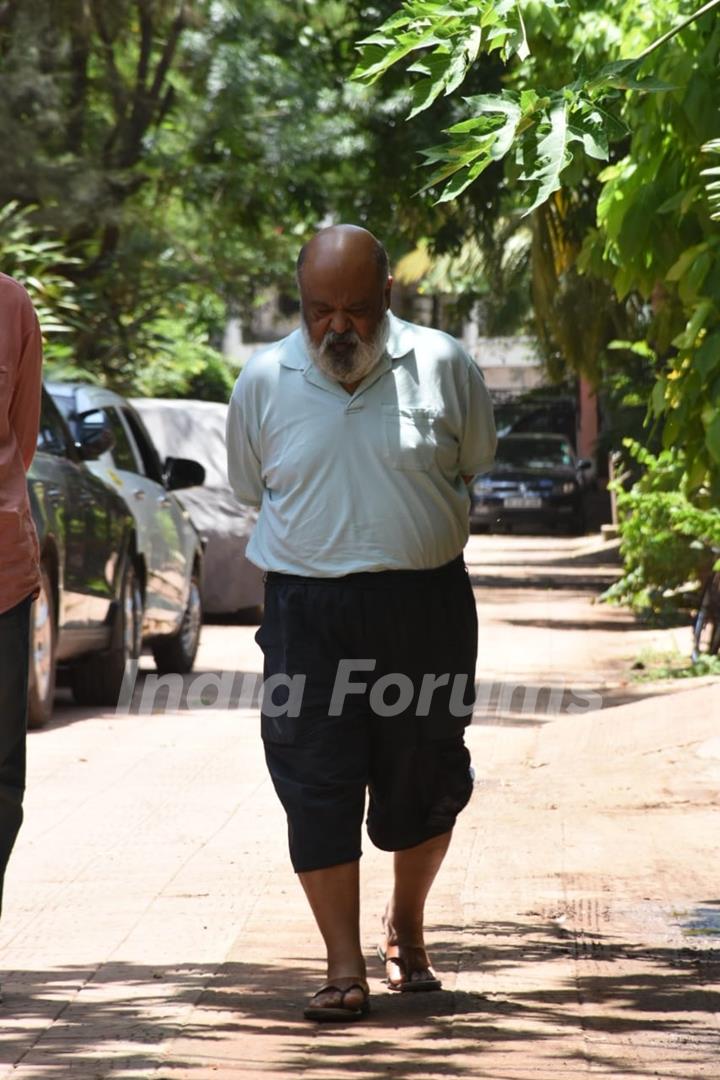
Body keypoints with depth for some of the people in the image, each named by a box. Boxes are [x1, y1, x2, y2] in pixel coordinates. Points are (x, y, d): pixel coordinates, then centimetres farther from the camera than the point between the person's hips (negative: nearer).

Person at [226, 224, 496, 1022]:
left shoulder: (442, 367, -1)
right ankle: (344, 967, 1)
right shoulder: (264, 381, 2)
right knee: (318, 790, -5)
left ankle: (405, 926, 33)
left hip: (425, 604, 0)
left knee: (424, 783, 8)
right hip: (306, 611, 0)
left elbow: (473, 469, 15)